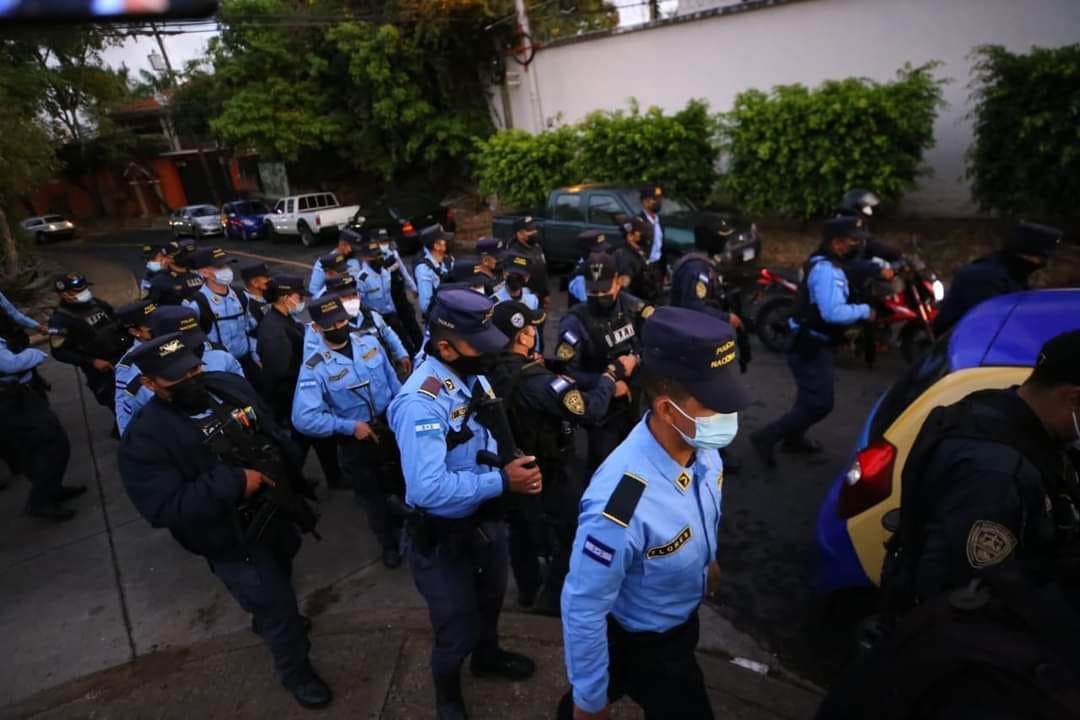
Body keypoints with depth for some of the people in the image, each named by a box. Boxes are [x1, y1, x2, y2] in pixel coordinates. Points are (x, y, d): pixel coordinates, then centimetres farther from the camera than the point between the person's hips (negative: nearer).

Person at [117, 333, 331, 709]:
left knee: (280, 577, 32)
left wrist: (292, 474, 0)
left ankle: (267, 620, 65)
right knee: (276, 605, 8)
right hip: (234, 543, -7)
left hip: (276, 510, 7)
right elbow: (163, 508, -32)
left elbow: (274, 434, 7)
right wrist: (235, 483, -34)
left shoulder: (229, 385, -6)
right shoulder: (145, 439, -25)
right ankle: (295, 669, 36)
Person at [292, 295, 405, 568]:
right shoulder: (314, 368, -21)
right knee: (373, 496, 17)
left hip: (389, 425, 3)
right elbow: (303, 418, -27)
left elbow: (392, 381, 4)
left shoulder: (369, 343, -8)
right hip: (354, 440, -3)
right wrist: (350, 427, -24)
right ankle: (389, 543, 43)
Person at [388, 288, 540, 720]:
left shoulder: (472, 375, -9)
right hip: (442, 535, -7)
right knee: (457, 627, 16)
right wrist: (502, 481, -32)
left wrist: (513, 461, -10)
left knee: (490, 598, 31)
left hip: (485, 518, 7)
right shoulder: (421, 402, -33)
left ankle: (488, 658, 63)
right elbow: (428, 489, -39)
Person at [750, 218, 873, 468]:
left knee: (810, 395, 25)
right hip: (811, 346, -11)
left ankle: (794, 438, 41)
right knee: (820, 403, -7)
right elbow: (833, 312, -33)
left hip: (809, 341, 11)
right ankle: (766, 437, -4)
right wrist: (864, 311, -17)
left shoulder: (823, 263, 11)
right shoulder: (827, 270, -23)